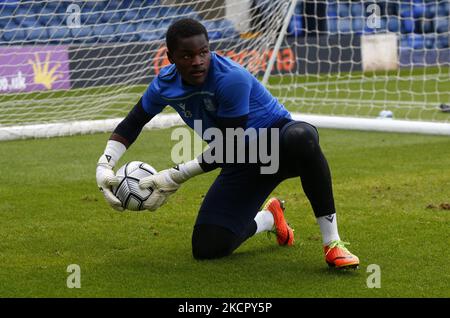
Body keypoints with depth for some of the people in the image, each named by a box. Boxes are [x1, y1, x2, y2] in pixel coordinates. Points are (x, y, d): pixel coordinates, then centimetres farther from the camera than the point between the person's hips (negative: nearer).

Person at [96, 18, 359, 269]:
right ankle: (268, 219, 24)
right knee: (207, 248, -10)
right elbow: (133, 122, 11)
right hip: (243, 165, 6)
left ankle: (333, 242, -35)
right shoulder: (165, 85, -7)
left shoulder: (232, 78, -26)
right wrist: (104, 166, -4)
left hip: (280, 143, -6)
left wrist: (175, 177, -21)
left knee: (301, 136, -44)